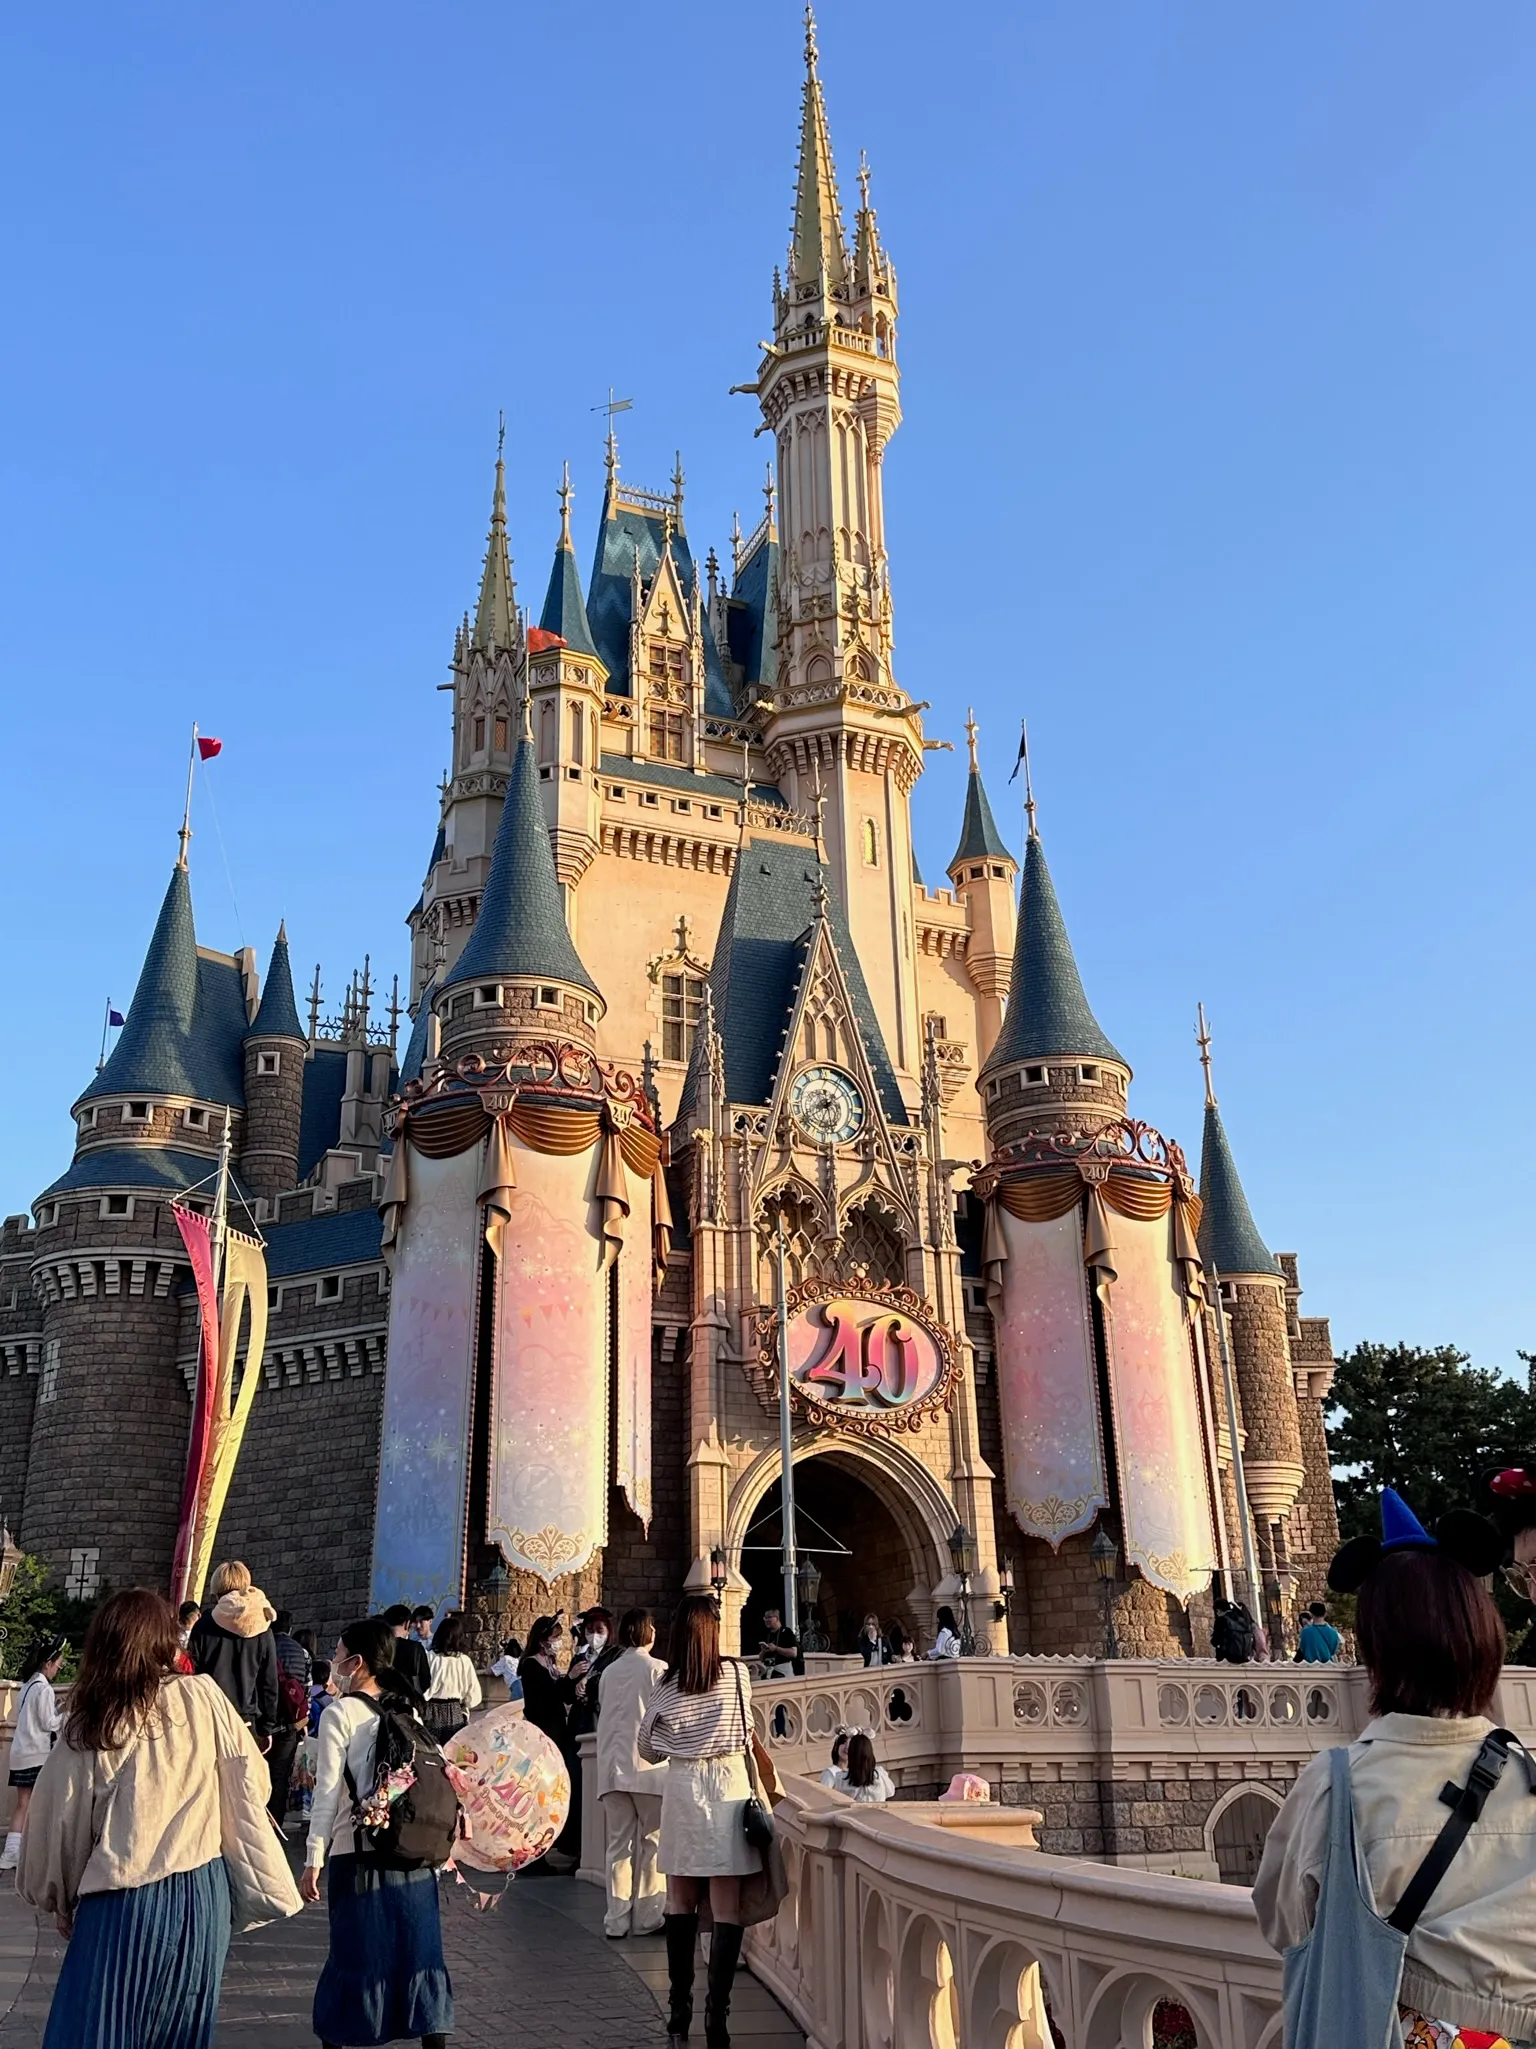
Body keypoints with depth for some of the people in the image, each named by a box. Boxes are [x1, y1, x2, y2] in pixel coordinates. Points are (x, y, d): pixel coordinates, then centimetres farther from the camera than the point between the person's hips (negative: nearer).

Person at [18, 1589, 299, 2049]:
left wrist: (60, 1901, 16)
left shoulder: (89, 1726, -5)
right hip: (202, 1891, 2)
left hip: (124, 1903, -2)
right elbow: (251, 1783, 0)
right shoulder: (204, 1695, -3)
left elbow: (59, 1822, 0)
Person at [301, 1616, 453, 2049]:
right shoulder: (408, 1709, 6)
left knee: (356, 1953, 8)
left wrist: (313, 1860, -6)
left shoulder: (340, 1713, -7)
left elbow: (328, 1792, -11)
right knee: (418, 1949, 11)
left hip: (357, 1853, -4)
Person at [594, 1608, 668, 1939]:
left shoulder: (609, 1672, 7)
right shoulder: (657, 1669, -6)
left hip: (613, 1766, 4)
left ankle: (617, 1920, 9)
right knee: (651, 1842, 6)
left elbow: (602, 1713, 12)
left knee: (618, 1844, 8)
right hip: (649, 1766, -4)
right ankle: (646, 1918, 8)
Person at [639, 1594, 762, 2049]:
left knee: (681, 1905, 14)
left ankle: (679, 2012, 18)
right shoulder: (737, 1674, -5)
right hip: (728, 1787, -2)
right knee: (727, 1910, 0)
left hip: (681, 1789, 2)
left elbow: (648, 1751, 8)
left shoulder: (666, 1686, -2)